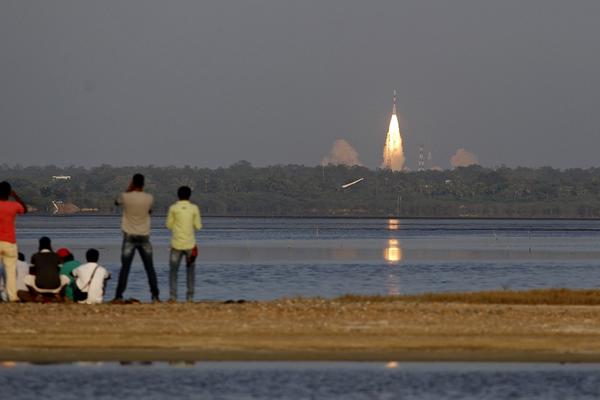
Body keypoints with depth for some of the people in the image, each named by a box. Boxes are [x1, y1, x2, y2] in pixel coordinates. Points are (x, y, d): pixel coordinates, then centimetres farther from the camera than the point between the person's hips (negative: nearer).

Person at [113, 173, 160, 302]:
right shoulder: (149, 198, -6)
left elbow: (116, 202, 15)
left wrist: (129, 190, 15)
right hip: (144, 237, 1)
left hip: (129, 237, -1)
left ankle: (118, 296, -5)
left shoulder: (125, 197, -9)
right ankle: (155, 296, 7)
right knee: (150, 268, 8)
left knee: (125, 267, 1)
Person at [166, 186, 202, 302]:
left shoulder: (173, 208, -4)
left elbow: (169, 225, 3)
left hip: (177, 244, -1)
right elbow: (198, 226, 3)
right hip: (190, 244, 1)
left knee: (173, 270, 7)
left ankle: (172, 296, -6)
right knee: (191, 270, 13)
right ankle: (190, 296, 6)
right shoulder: (194, 208, -2)